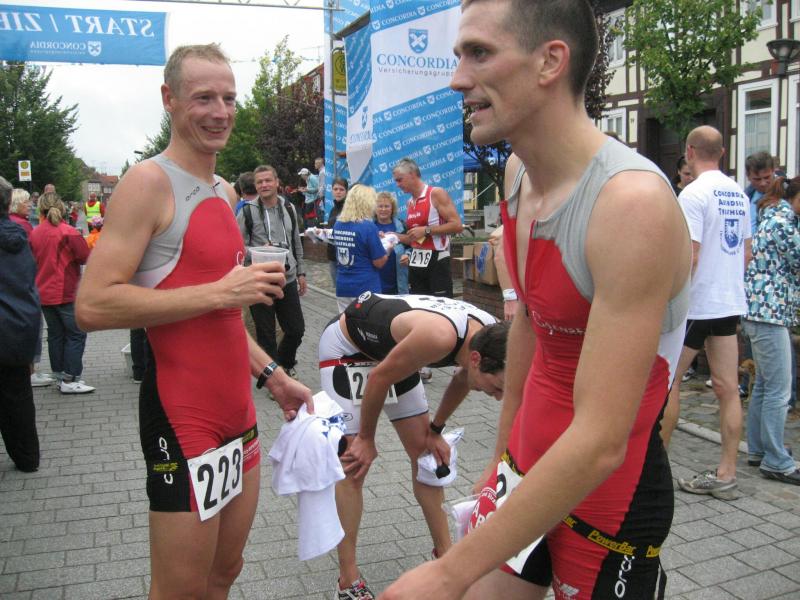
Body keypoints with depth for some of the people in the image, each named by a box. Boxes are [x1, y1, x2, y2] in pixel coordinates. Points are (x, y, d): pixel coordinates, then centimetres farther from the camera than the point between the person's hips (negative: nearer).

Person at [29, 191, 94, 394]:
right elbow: (86, 257, -13)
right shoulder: (68, 232, -13)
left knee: (55, 334, 14)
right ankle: (69, 380, -2)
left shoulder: (34, 233, 3)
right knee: (76, 334, 1)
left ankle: (60, 377, 19)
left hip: (43, 292, 6)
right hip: (65, 293, -6)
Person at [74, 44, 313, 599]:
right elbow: (93, 306, -22)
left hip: (237, 412, 8)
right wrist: (220, 291, -22)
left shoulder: (225, 192, 14)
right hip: (183, 419, -8)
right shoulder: (150, 182, -12)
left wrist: (272, 376, 16)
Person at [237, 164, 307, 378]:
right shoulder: (247, 211, -6)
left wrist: (301, 272, 16)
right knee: (266, 334, 5)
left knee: (296, 329, 10)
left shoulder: (289, 208, 9)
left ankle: (285, 363, 36)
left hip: (287, 279, 4)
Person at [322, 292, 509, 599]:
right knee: (354, 466, -9)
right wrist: (366, 438, -12)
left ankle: (445, 554, 23)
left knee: (425, 453, 8)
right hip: (346, 343, -7)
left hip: (389, 346, 7)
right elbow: (380, 377, -26)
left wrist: (435, 430, 11)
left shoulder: (490, 336, -18)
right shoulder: (440, 337, -41)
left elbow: (462, 379, 5)